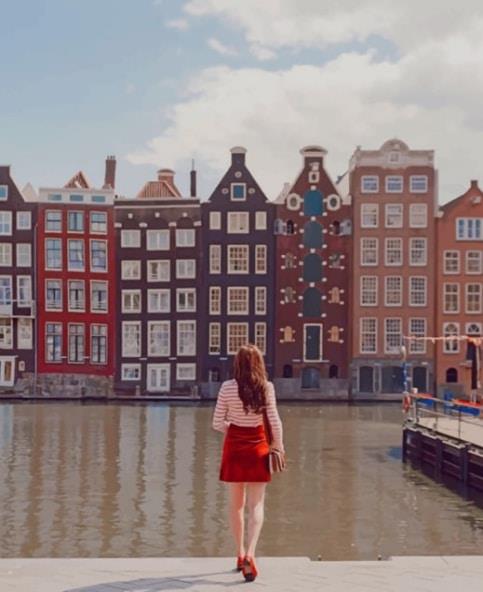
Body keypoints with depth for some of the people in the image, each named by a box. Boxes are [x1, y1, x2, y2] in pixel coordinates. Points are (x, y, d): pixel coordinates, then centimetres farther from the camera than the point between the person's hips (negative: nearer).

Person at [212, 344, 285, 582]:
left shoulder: (227, 387, -8)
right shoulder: (267, 387, -8)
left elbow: (217, 423, -4)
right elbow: (275, 422, -7)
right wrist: (279, 446, 7)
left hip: (234, 446, 1)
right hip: (258, 446, -1)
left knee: (236, 503, 15)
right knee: (256, 504, 2)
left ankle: (241, 554, 24)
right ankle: (250, 554, -15)